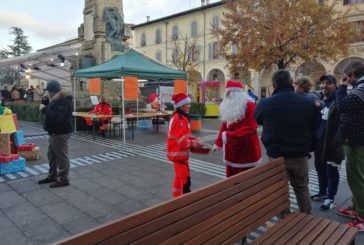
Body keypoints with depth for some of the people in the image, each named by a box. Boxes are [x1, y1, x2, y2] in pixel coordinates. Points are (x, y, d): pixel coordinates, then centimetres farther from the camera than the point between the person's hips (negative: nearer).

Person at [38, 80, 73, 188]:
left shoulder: (63, 102, -21)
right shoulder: (57, 100, 14)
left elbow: (56, 117, -30)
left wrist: (44, 109, -23)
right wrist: (46, 108, 11)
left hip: (61, 133, -11)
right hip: (55, 132, 11)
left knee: (61, 156, -2)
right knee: (52, 155, 19)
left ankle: (63, 180, 8)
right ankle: (52, 176, 33)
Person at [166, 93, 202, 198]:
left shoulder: (182, 117, 9)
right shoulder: (179, 119, -22)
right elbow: (181, 140, -26)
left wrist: (194, 139, 4)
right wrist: (193, 143, -18)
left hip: (178, 152, 11)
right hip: (178, 152, -11)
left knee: (180, 176, 22)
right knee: (185, 179, -5)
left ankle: (176, 197, 35)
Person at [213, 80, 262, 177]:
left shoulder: (249, 105, -14)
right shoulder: (229, 106, 11)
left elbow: (250, 127, -22)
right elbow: (224, 126, 15)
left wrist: (229, 136, -26)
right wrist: (218, 143, 14)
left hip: (246, 149, -7)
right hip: (231, 149, 7)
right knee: (231, 177, 15)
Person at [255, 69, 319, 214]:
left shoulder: (265, 103, -13)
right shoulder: (308, 103, -7)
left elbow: (257, 120, 9)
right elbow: (314, 128, 8)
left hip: (276, 155, -2)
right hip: (300, 155, 2)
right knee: (302, 188, 21)